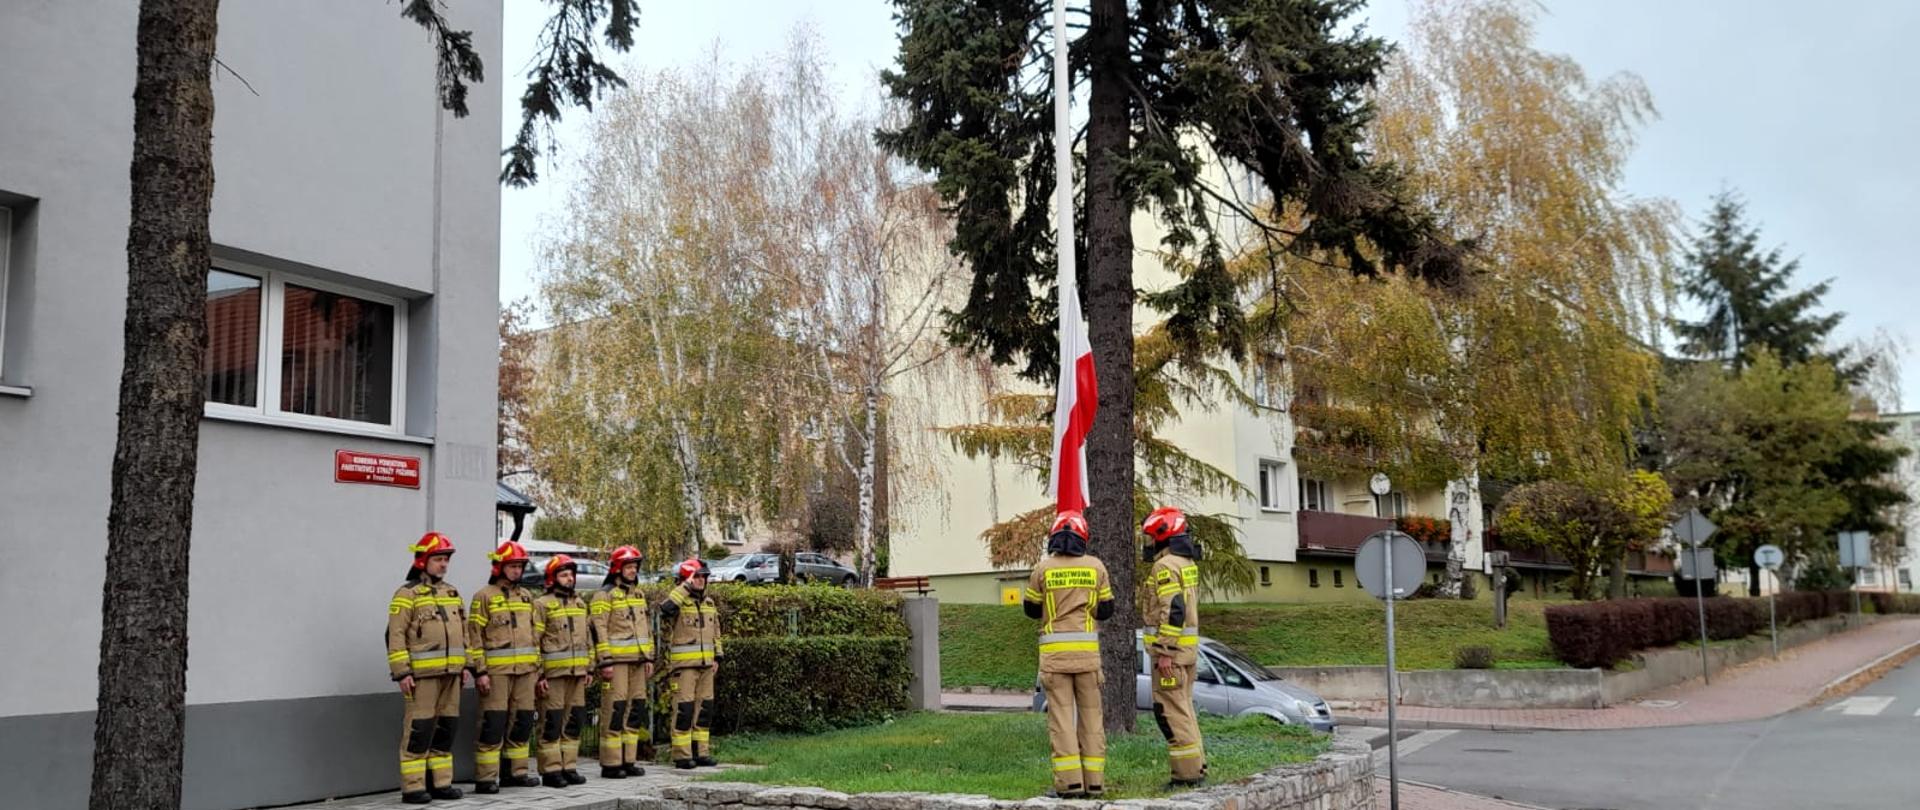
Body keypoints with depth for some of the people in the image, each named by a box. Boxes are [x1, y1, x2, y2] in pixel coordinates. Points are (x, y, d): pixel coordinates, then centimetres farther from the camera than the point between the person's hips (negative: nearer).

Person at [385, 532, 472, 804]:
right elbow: (395, 636, -10)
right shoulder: (408, 594, -5)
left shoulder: (452, 593, 17)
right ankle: (412, 787, -1)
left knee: (446, 728, 10)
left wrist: (466, 664, 15)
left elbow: (463, 631, 22)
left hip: (451, 672, 7)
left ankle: (440, 782, 18)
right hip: (422, 674, -7)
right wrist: (402, 672, -15)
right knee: (419, 729, -6)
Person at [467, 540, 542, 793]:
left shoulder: (526, 596, 16)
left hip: (526, 669, 6)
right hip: (497, 670, -6)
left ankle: (516, 772, 20)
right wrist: (479, 671, -12)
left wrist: (537, 665, 16)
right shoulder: (484, 596, -2)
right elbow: (475, 636, -6)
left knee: (524, 721, 9)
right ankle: (486, 778, -2)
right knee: (493, 724, -7)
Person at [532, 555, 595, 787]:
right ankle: (550, 771, 1)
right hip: (553, 673, -6)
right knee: (552, 723, -4)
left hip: (577, 673, 7)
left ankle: (568, 767, 16)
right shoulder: (542, 605, -4)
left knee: (574, 722, 9)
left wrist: (590, 668, 15)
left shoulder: (580, 604, 16)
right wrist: (538, 674, -14)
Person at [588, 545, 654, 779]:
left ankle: (628, 760, 15)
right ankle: (610, 764, -4)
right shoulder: (604, 595, -7)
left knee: (636, 710, 8)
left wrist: (649, 658, 17)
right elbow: (598, 631, -13)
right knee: (614, 711, -8)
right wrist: (605, 662, -17)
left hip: (637, 662, 8)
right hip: (616, 661, -8)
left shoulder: (638, 594, 17)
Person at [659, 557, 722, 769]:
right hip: (684, 664, -7)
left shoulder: (709, 603, 15)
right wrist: (685, 587, -26)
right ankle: (682, 755, -2)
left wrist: (717, 657, 16)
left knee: (704, 708, 10)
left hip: (705, 664, 7)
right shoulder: (679, 600, -8)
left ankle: (701, 752, 17)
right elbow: (667, 608, -33)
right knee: (684, 709, -6)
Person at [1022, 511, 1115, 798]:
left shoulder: (1043, 569, -2)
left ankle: (1070, 782, -4)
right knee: (1091, 716, 9)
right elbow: (1106, 611, 8)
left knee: (1061, 717, 1)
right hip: (1087, 650, 1)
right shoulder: (1096, 567, 2)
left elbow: (1031, 609, 8)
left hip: (1054, 651, -1)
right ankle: (1094, 782, 8)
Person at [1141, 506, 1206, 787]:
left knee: (1171, 711, -6)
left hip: (1171, 648, -10)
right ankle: (1197, 766, 19)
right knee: (1184, 708, 15)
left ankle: (1187, 773, -6)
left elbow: (1173, 611, -23)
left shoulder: (1165, 566, -15)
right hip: (1189, 647, 10)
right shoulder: (1188, 563, 16)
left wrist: (1164, 652, -22)